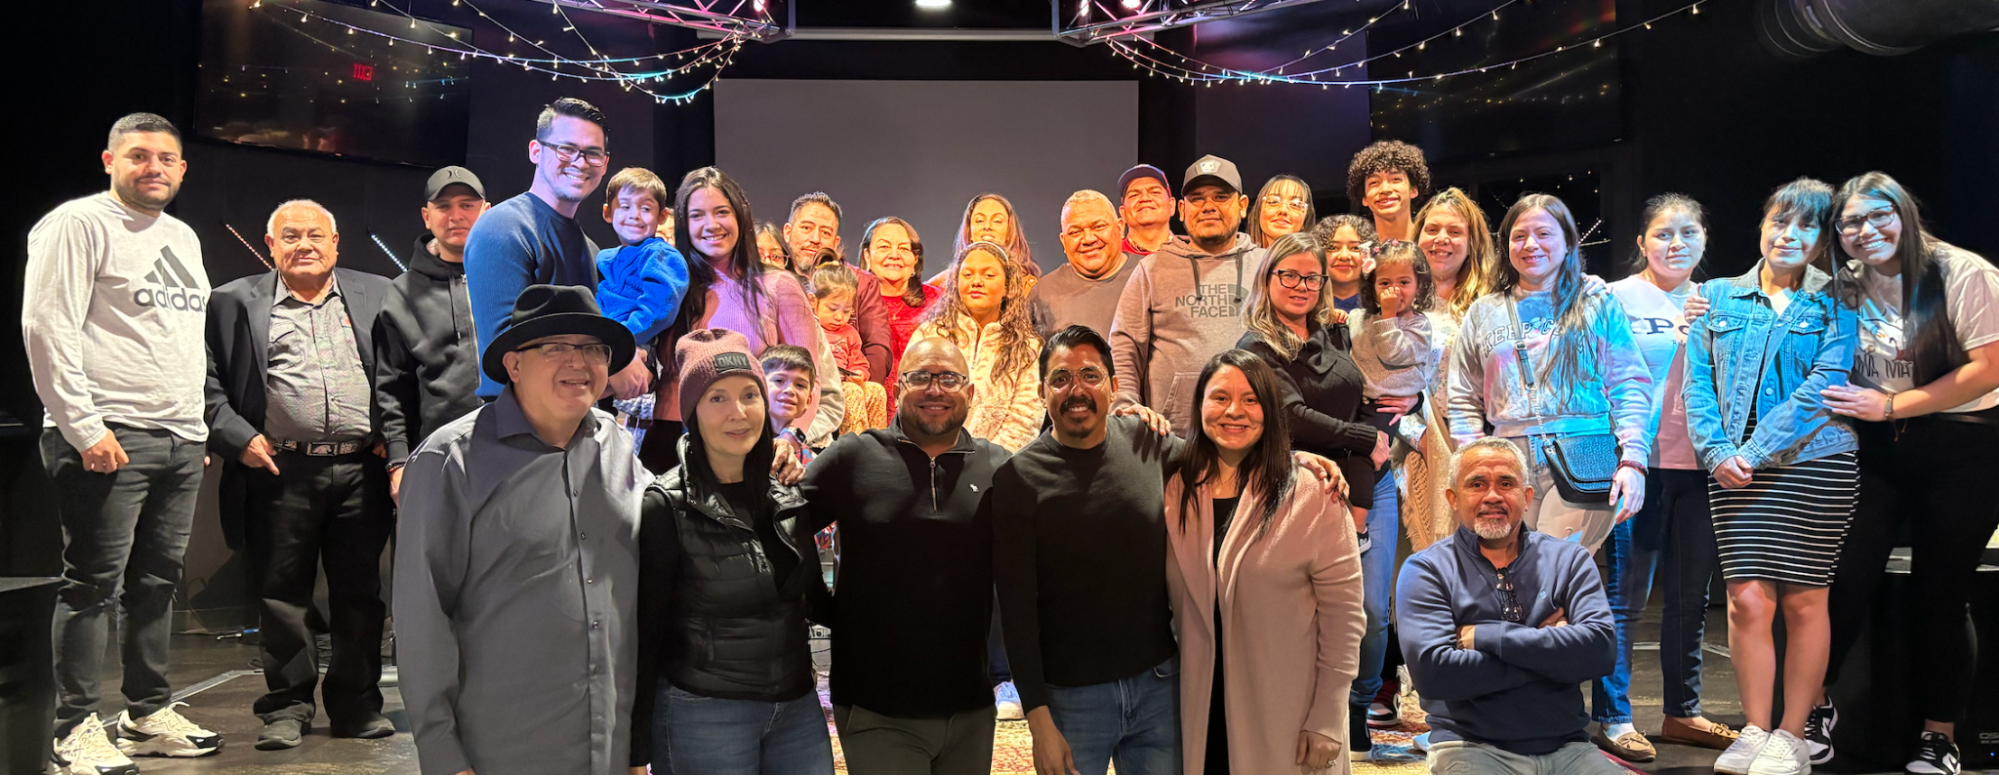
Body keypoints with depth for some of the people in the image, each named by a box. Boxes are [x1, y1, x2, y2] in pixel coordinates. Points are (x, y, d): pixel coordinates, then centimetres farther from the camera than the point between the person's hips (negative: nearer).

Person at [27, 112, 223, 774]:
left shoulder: (182, 237, 20)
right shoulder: (79, 224, -4)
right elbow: (47, 327, -12)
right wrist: (85, 428, -16)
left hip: (182, 442, 7)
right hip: (109, 439, -7)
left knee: (157, 582, 11)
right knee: (94, 584, -4)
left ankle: (148, 715, 20)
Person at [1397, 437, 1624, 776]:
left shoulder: (1569, 559, 7)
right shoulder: (1426, 570, -1)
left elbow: (1601, 648, -9)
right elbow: (1432, 671, -15)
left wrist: (1485, 636, -11)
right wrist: (1548, 653, -9)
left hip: (1565, 747, 3)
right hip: (1472, 747, -3)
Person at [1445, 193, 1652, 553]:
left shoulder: (1599, 306, 11)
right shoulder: (1484, 314, 17)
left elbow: (1631, 388, 6)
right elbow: (1464, 401, 17)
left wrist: (1633, 460, -5)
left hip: (1584, 468, -2)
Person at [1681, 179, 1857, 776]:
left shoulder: (1838, 306, 4)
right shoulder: (1718, 297, 12)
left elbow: (1826, 385, -8)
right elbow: (1698, 381, 7)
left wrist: (1756, 449, -15)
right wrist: (1717, 451, -7)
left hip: (1816, 465, -1)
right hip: (1737, 474, 2)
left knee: (1804, 601, 3)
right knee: (1748, 599, -3)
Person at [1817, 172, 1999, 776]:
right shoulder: (1844, 286, 4)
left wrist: (1891, 405, -18)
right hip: (1876, 449, 3)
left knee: (1939, 598, 1)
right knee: (1847, 578, -4)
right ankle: (1816, 705, 13)